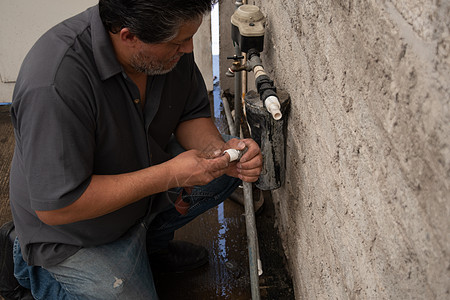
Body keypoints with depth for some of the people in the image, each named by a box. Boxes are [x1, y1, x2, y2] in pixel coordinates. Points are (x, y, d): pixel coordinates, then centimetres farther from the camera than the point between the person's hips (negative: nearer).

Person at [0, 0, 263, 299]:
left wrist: (220, 151, -24)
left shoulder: (171, 36, -16)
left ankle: (149, 243, 16)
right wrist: (169, 174, -34)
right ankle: (33, 266, 17)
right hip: (74, 230, -6)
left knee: (228, 171, -2)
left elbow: (192, 115, -1)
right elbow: (56, 208, -34)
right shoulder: (53, 85, -38)